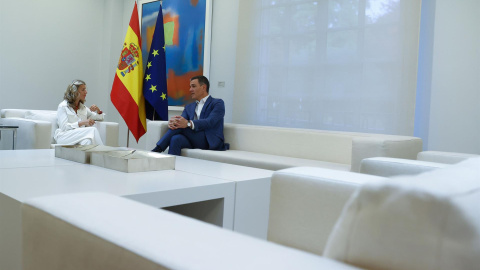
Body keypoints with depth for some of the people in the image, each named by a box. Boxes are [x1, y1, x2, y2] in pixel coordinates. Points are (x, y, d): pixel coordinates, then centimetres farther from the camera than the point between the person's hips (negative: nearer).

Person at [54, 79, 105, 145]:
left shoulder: (83, 107, 23)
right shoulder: (63, 106, 5)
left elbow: (100, 117, 30)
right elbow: (64, 127, -8)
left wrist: (98, 110, 6)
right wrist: (83, 123, -20)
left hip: (80, 136, 5)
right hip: (65, 137, -5)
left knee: (87, 141, -36)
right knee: (92, 130, -32)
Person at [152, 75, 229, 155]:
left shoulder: (218, 103, 6)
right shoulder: (189, 107, 26)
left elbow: (210, 122, -13)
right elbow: (180, 120, 8)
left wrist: (188, 124, -30)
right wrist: (171, 122, -19)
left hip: (211, 142, -4)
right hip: (193, 142, 5)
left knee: (181, 125, -24)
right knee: (176, 139, -31)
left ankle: (157, 149, -23)